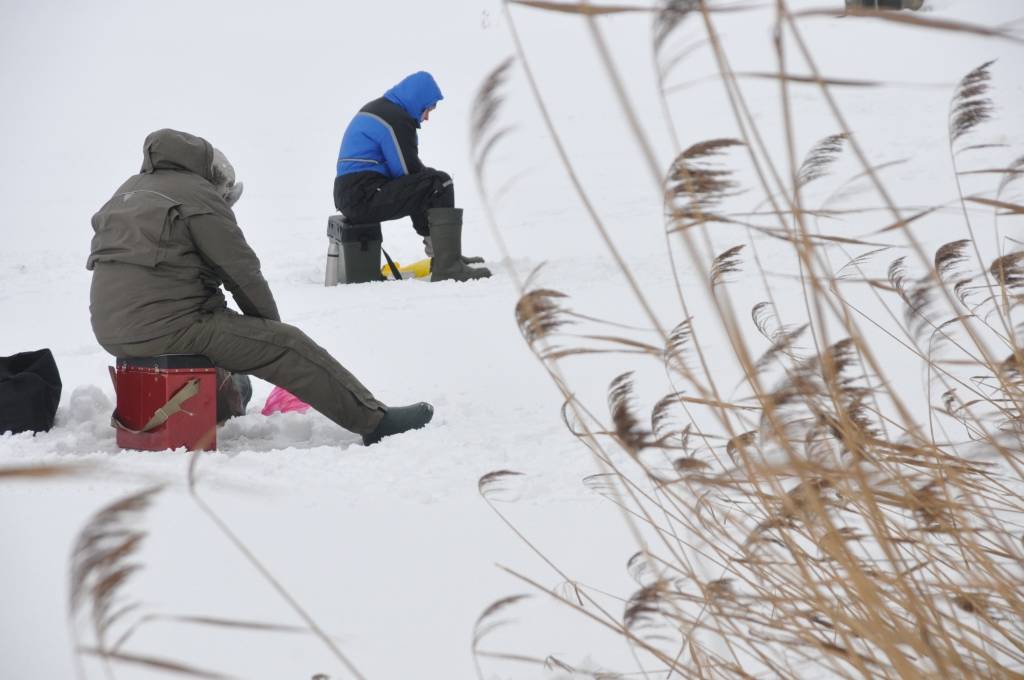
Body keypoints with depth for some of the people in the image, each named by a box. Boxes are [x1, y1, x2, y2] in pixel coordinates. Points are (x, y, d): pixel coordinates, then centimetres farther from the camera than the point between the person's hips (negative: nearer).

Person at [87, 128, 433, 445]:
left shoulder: (127, 192, 21)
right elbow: (242, 272, -4)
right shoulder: (199, 196, -4)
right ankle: (375, 420, -5)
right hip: (167, 328, -9)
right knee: (288, 345, -4)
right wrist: (272, 323, 12)